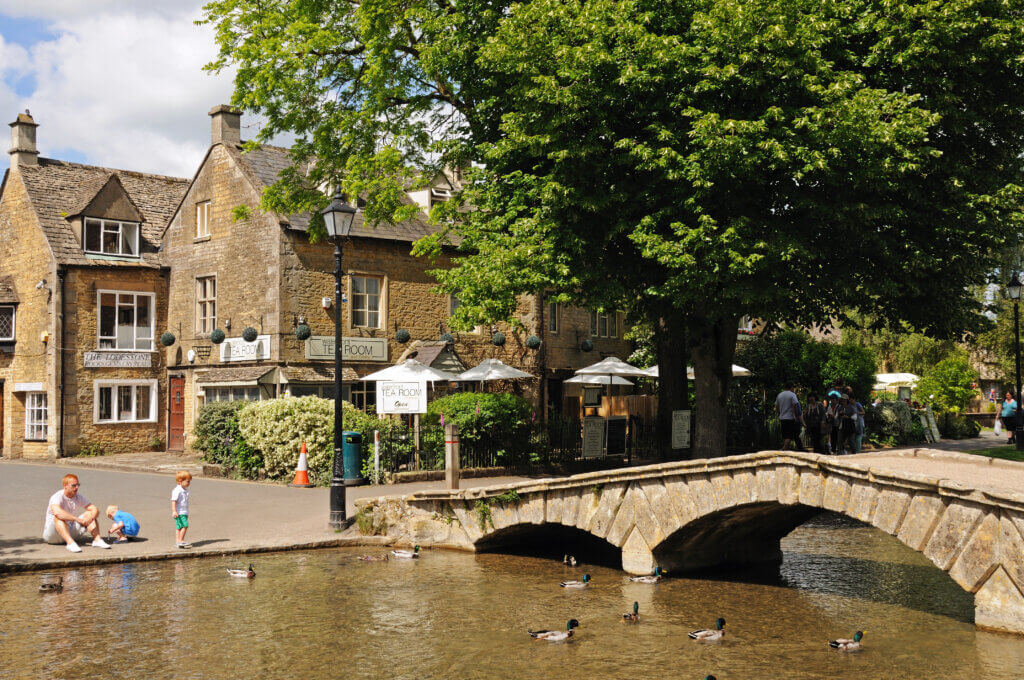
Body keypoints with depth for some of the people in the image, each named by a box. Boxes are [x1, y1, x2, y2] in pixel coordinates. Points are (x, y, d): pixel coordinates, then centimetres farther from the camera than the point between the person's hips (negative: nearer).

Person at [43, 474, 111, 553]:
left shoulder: (79, 497, 2)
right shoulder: (57, 497, -19)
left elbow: (95, 509, -4)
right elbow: (57, 512, -40)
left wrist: (90, 518, -28)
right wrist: (78, 519, -40)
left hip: (70, 531, 6)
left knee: (90, 514, -7)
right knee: (59, 517, -35)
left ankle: (97, 540, -25)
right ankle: (70, 543, -50)